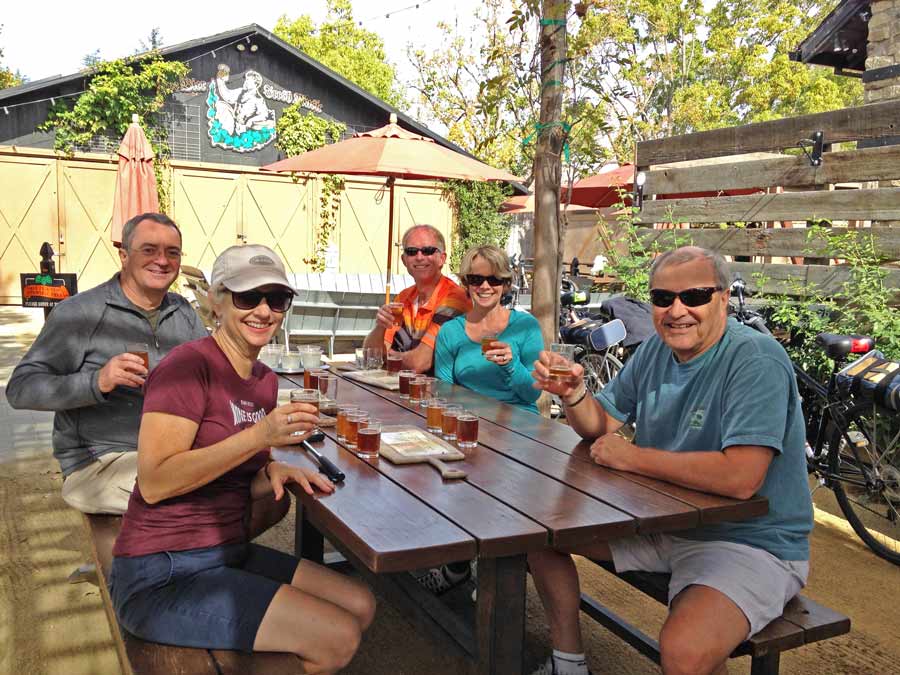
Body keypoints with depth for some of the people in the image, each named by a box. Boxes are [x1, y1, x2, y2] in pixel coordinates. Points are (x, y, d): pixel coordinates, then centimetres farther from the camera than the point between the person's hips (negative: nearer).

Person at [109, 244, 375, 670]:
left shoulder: (265, 380, 9)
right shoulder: (189, 363, -16)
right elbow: (154, 484, -23)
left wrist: (275, 472, -5)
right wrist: (260, 435, -28)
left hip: (228, 553, 9)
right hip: (162, 575, -8)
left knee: (361, 606, 7)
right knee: (338, 638, -13)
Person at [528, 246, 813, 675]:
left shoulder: (756, 361, -22)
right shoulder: (657, 349, 2)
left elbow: (740, 477, -33)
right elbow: (601, 425, 9)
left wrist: (632, 457, -22)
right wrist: (573, 393, -14)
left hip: (750, 543, -7)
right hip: (661, 521, 8)